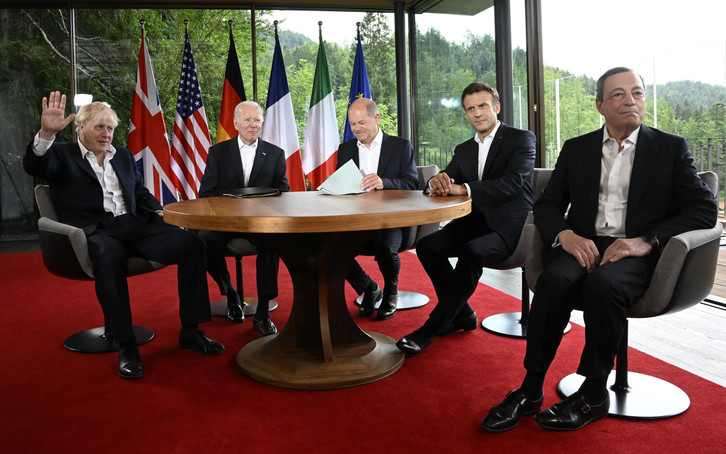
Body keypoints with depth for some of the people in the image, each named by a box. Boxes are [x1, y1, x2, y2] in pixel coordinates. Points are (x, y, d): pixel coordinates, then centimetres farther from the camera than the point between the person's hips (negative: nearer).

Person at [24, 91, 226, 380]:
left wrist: (159, 212, 6)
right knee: (108, 257, -41)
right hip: (95, 232, -5)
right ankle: (126, 346, -30)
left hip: (134, 226, 5)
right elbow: (34, 166, -11)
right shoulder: (62, 155, 9)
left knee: (192, 244, -19)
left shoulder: (123, 155, 24)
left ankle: (190, 330, -13)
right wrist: (47, 133, -30)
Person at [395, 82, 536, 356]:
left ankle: (431, 328, -23)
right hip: (475, 222, 6)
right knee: (426, 246, -16)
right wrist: (437, 182, -19)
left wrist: (463, 188, -30)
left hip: (508, 227, -6)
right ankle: (462, 314, -2)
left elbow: (512, 183, -19)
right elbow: (447, 181, 8)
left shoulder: (522, 139, -3)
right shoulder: (464, 150, 17)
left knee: (472, 252, -33)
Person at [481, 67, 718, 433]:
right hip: (583, 245, 2)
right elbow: (547, 205, 10)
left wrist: (647, 241, -16)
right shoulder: (576, 149, 16)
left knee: (602, 283, -35)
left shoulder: (671, 148, 10)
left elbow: (704, 208, 1)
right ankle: (530, 390, -20)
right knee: (554, 279, -31)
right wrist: (565, 234, -13)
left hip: (637, 252, -2)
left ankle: (593, 395, -18)